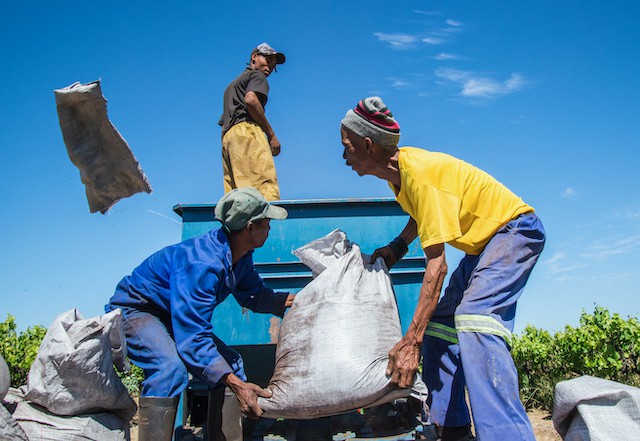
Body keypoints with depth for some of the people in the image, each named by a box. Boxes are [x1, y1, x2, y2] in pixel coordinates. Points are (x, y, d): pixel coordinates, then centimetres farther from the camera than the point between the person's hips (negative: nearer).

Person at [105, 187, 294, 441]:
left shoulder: (241, 255, -7)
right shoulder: (202, 264, -36)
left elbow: (254, 295, 8)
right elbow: (192, 337, -38)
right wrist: (236, 385, -43)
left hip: (174, 316, 9)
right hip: (133, 310, -9)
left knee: (231, 364, 2)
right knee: (170, 368, -36)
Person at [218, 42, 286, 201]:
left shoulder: (233, 83, 37)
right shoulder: (257, 75, 11)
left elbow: (222, 121, 27)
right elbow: (250, 100, -12)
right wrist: (271, 134, -10)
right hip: (246, 130, -8)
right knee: (266, 188, -24)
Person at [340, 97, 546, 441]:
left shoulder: (419, 173, -29)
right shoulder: (397, 167, -2)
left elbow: (437, 265, -32)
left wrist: (410, 342, -34)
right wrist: (397, 246, 2)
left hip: (515, 229, -9)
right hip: (483, 242, 9)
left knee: (475, 314, -31)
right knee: (438, 321, 3)